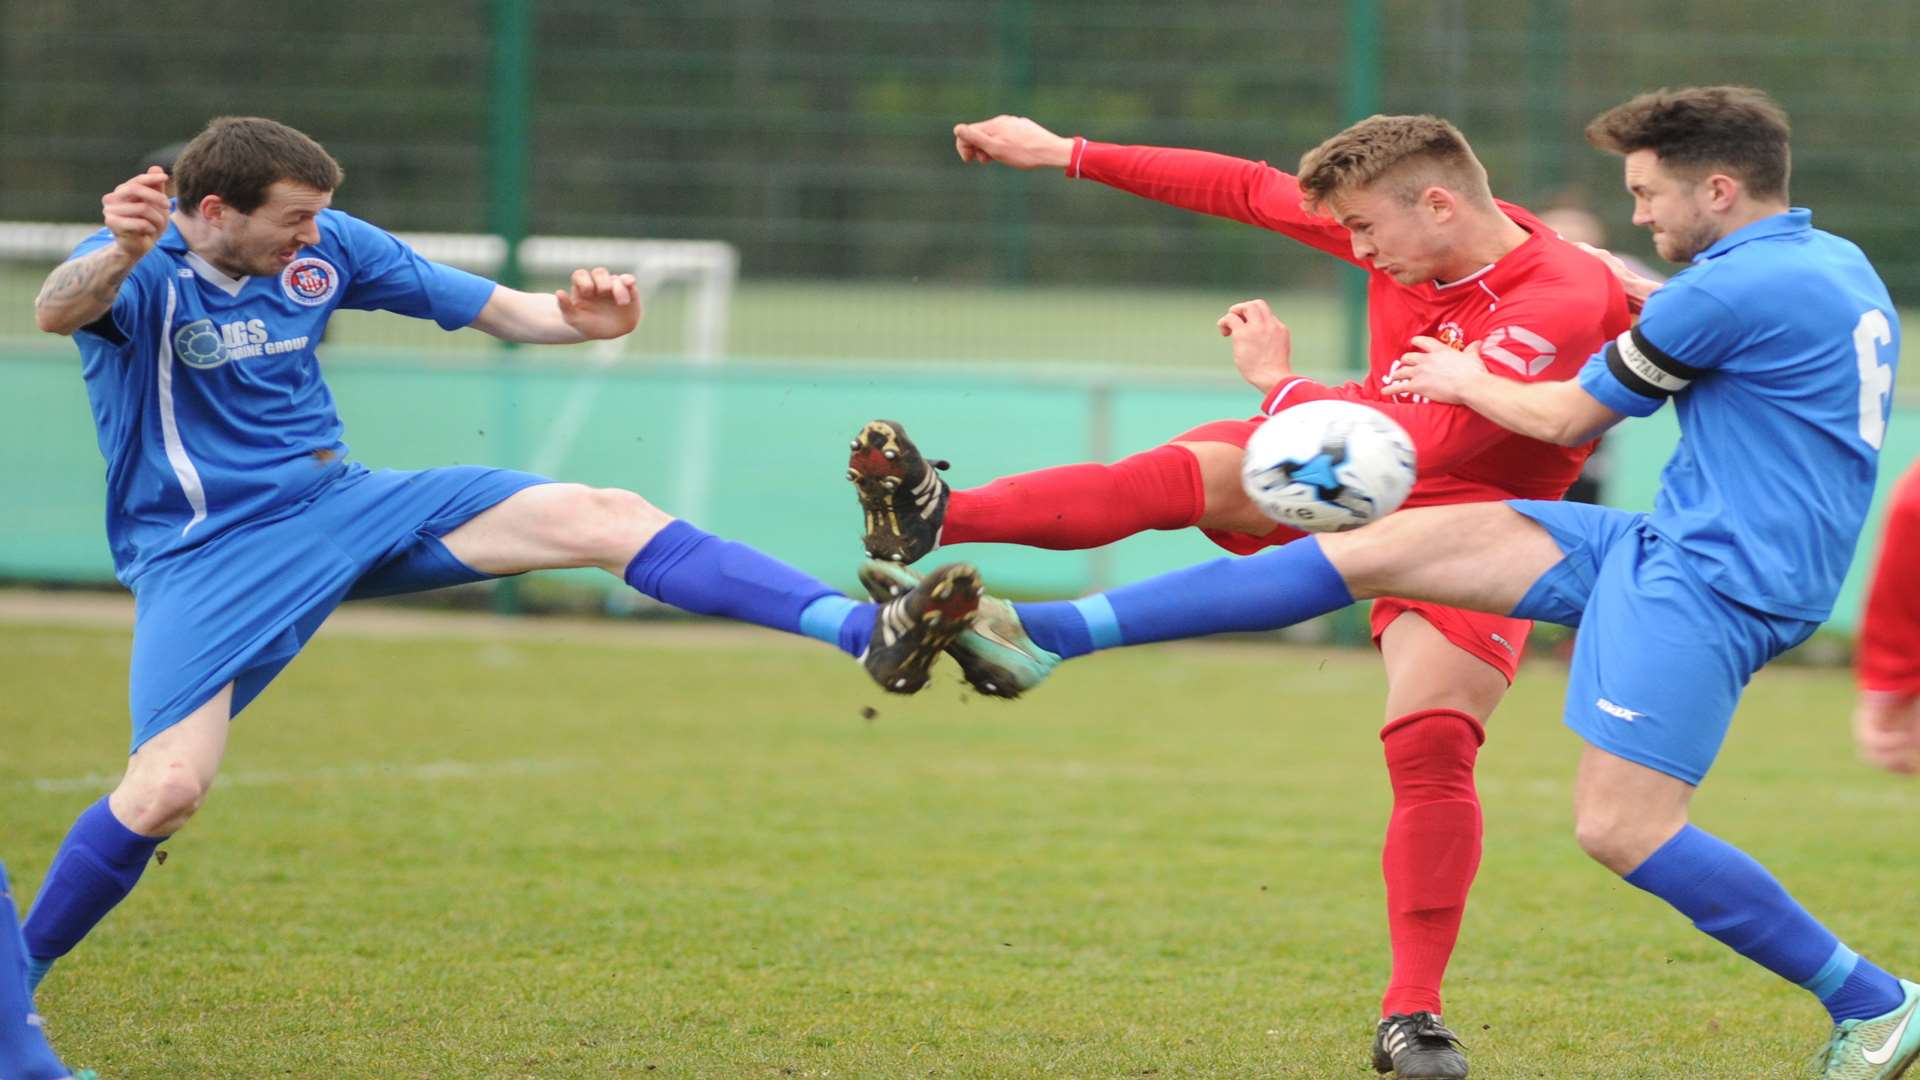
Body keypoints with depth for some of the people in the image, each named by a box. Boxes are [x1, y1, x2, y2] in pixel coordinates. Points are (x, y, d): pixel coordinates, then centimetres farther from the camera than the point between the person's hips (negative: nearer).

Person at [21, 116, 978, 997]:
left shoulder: (324, 246, -1)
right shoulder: (141, 270, -18)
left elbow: (489, 307, 5)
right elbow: (57, 311, -42)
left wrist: (576, 319, -18)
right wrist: (120, 254, -66)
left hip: (339, 503, 5)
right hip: (203, 555, -5)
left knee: (603, 517, -12)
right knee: (166, 788, -25)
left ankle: (869, 632, -19)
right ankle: (16, 982, -2)